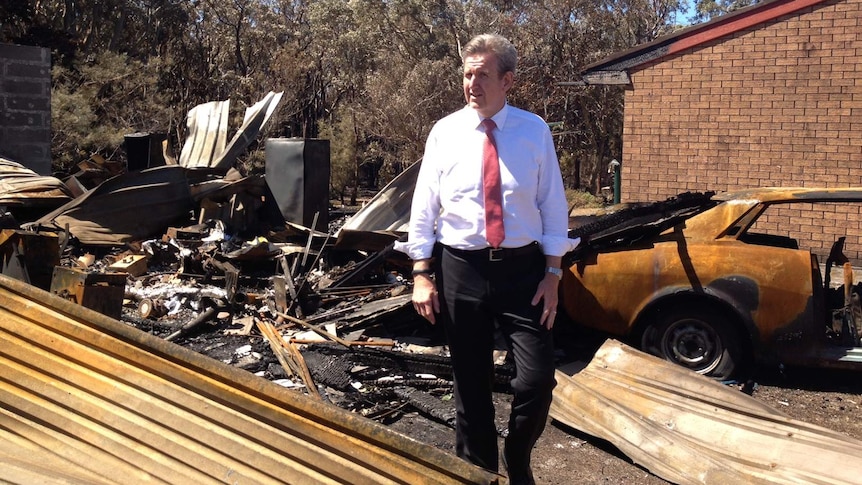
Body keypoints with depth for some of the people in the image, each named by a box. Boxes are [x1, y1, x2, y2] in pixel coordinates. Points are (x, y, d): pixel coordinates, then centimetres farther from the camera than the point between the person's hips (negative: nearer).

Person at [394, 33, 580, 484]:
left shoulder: (534, 130, 0)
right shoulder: (445, 132, 1)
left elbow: (553, 205, 0)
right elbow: (423, 207, 2)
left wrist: (552, 273, -4)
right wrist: (422, 274, -3)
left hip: (522, 266, 0)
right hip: (460, 267, 1)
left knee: (538, 378, -4)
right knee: (470, 383, 11)